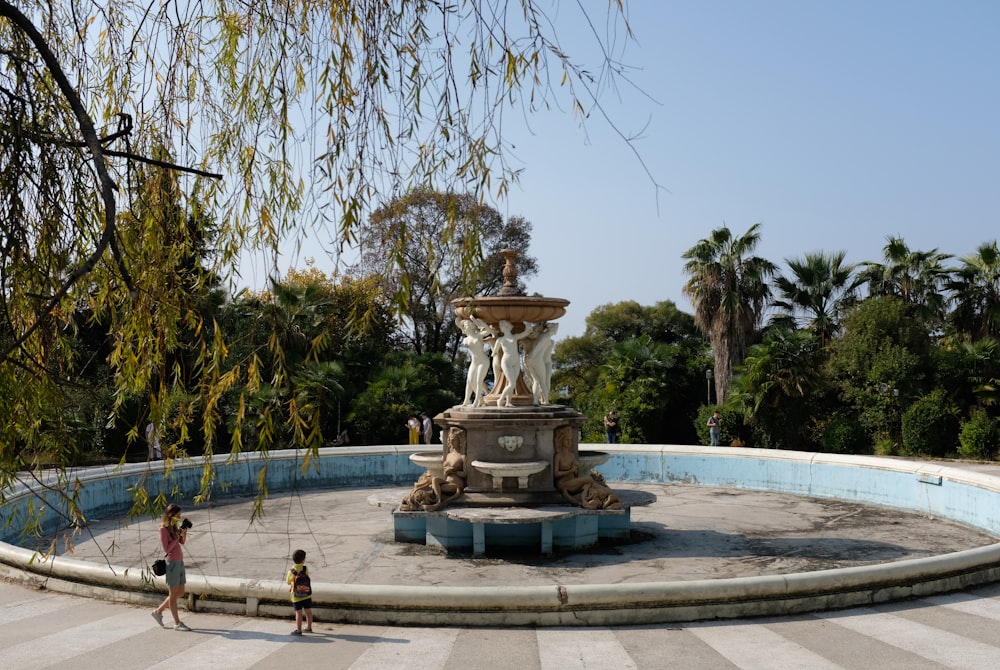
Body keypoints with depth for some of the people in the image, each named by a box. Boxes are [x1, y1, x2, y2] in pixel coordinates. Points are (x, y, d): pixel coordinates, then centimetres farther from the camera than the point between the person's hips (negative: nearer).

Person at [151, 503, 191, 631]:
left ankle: (158, 611, 27)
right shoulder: (164, 529, -13)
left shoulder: (174, 526, 9)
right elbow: (166, 549, -16)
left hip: (180, 562, 8)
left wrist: (184, 531, -1)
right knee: (173, 594, 2)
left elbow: (182, 542, 15)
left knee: (180, 593, 15)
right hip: (172, 563, -8)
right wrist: (177, 536, -17)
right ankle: (177, 623, 10)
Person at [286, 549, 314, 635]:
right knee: (308, 611, 13)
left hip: (296, 596, -3)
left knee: (299, 613, 2)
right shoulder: (305, 569, -8)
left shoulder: (291, 571, -13)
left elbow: (288, 582, 0)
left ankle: (298, 630, 8)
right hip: (307, 595, 3)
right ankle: (309, 627, 25)